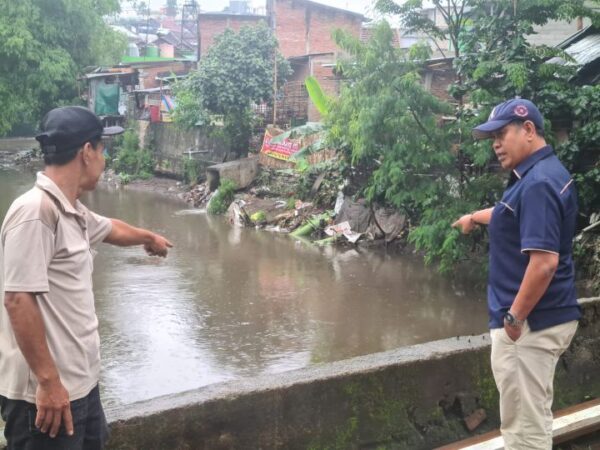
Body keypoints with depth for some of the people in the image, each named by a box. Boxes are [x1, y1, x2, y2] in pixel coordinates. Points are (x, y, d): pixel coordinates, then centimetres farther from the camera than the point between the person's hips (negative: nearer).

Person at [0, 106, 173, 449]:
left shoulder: (70, 211, 10)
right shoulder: (35, 211, -21)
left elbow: (110, 228, 32)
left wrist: (149, 237, 51)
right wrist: (48, 381, -24)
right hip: (46, 392, -10)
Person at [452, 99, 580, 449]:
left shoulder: (538, 183, -21)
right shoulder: (540, 174, 11)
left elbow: (544, 262, -28)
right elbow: (511, 213, 33)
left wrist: (514, 317, -20)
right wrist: (474, 218, 49)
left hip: (531, 322, -10)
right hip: (546, 317, 10)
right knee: (533, 420, 21)